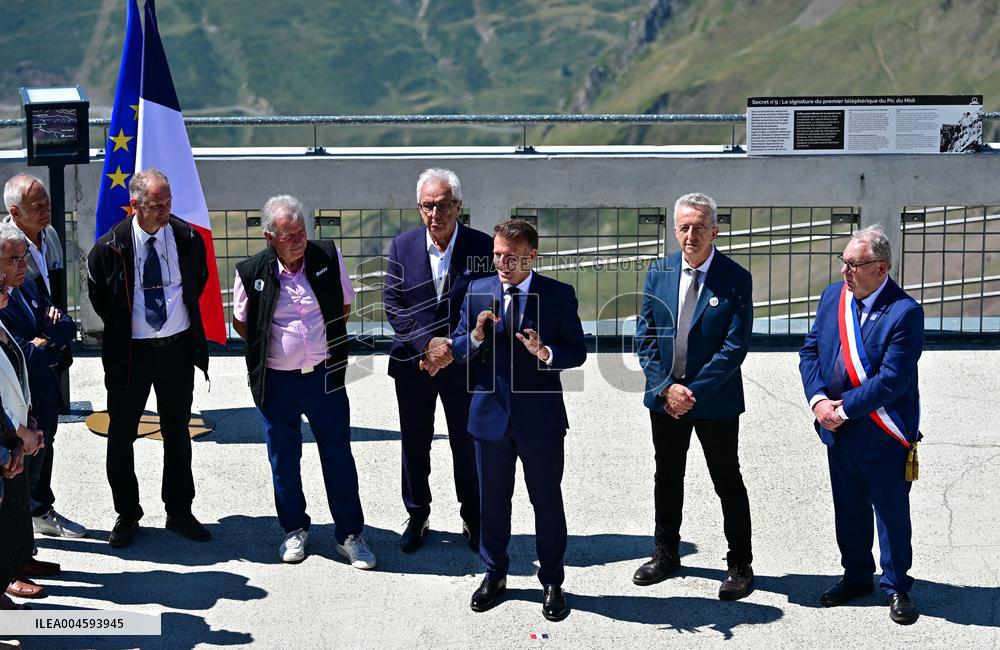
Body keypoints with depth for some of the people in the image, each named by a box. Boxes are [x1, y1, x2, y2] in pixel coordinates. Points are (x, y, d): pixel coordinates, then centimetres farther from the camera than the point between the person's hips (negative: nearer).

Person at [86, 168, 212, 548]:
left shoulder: (187, 238, -5)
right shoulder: (111, 246, -11)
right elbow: (97, 292, 6)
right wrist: (120, 327, 6)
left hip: (178, 346, 2)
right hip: (130, 350, -2)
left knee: (178, 433, 13)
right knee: (120, 435, 5)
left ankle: (179, 512, 25)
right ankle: (126, 515, 20)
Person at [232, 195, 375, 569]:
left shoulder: (328, 258, -4)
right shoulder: (251, 273, -8)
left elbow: (345, 305, 12)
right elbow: (241, 323, 8)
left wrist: (327, 343, 8)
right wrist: (269, 347, 4)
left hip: (325, 377, 1)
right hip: (277, 382, 0)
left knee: (339, 457, 6)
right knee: (284, 460, 12)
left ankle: (349, 534, 18)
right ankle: (295, 530, 31)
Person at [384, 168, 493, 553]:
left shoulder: (482, 247, -9)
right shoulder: (403, 246, -3)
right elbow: (393, 305, -3)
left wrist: (454, 349, -15)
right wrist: (427, 345, -15)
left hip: (465, 363, -2)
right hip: (413, 362, 2)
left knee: (468, 445, 10)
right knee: (414, 445, 13)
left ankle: (473, 519, 27)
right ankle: (417, 517, 30)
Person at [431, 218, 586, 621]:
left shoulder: (559, 295, -4)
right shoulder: (477, 292, 2)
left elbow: (578, 352, -5)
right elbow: (456, 350, 4)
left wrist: (546, 353, -25)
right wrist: (476, 336, -18)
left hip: (541, 417, -2)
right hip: (490, 414, 2)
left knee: (547, 501, 8)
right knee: (492, 501, 14)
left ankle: (552, 583, 21)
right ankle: (494, 574, 31)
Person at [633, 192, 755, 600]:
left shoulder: (735, 280, -12)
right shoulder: (659, 272, 1)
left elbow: (735, 347, -15)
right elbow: (645, 336, 1)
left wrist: (693, 391, -18)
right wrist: (665, 387, -10)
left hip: (715, 400, -4)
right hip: (665, 395, 4)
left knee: (728, 482, 5)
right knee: (667, 477, 16)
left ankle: (740, 565, 16)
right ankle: (666, 554, 32)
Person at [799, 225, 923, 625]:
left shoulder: (905, 312, -19)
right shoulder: (832, 296, 1)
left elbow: (892, 380, -23)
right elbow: (810, 351, 4)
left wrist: (845, 408, -19)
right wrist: (818, 400, -10)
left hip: (883, 436, -6)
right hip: (839, 430, 6)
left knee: (891, 514, 9)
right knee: (848, 511, 19)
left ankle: (896, 587, 26)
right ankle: (856, 577, 37)